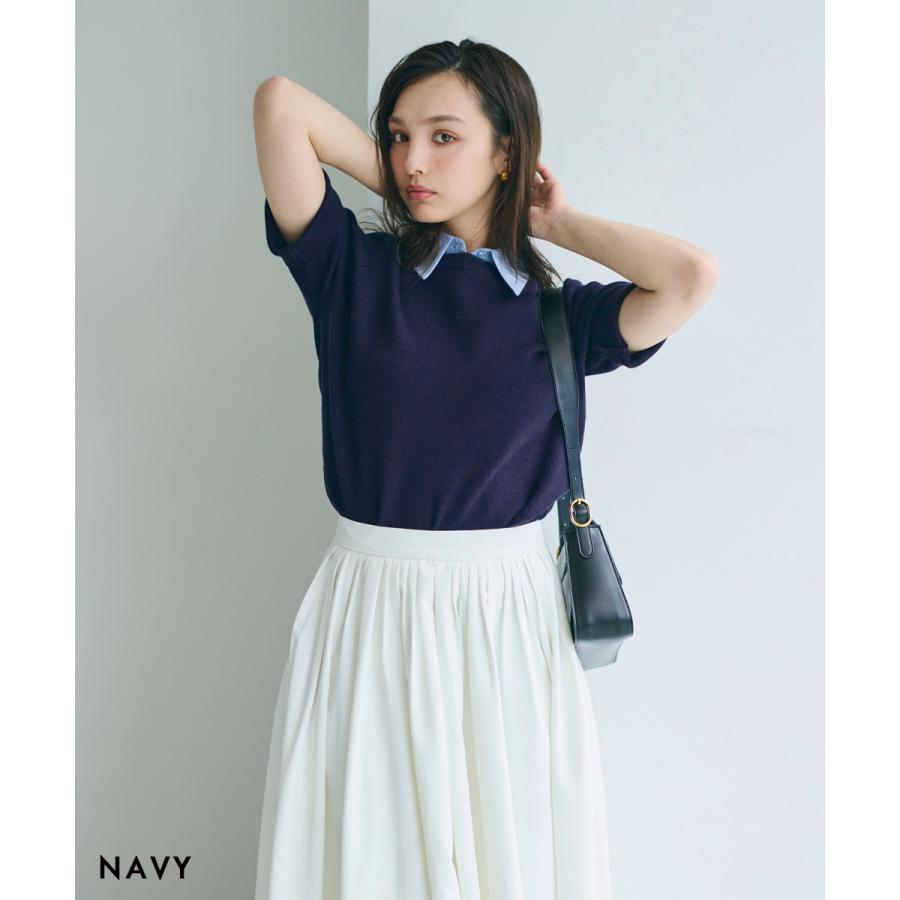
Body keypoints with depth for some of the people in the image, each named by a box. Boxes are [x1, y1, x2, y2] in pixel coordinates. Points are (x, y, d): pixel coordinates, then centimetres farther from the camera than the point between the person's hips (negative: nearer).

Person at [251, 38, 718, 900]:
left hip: (510, 614, 1)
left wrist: (560, 224, -2)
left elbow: (692, 276, -16)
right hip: (368, 608, 0)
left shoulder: (557, 312, 2)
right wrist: (393, 182, 4)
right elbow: (279, 101, -8)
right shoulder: (354, 269, 1)